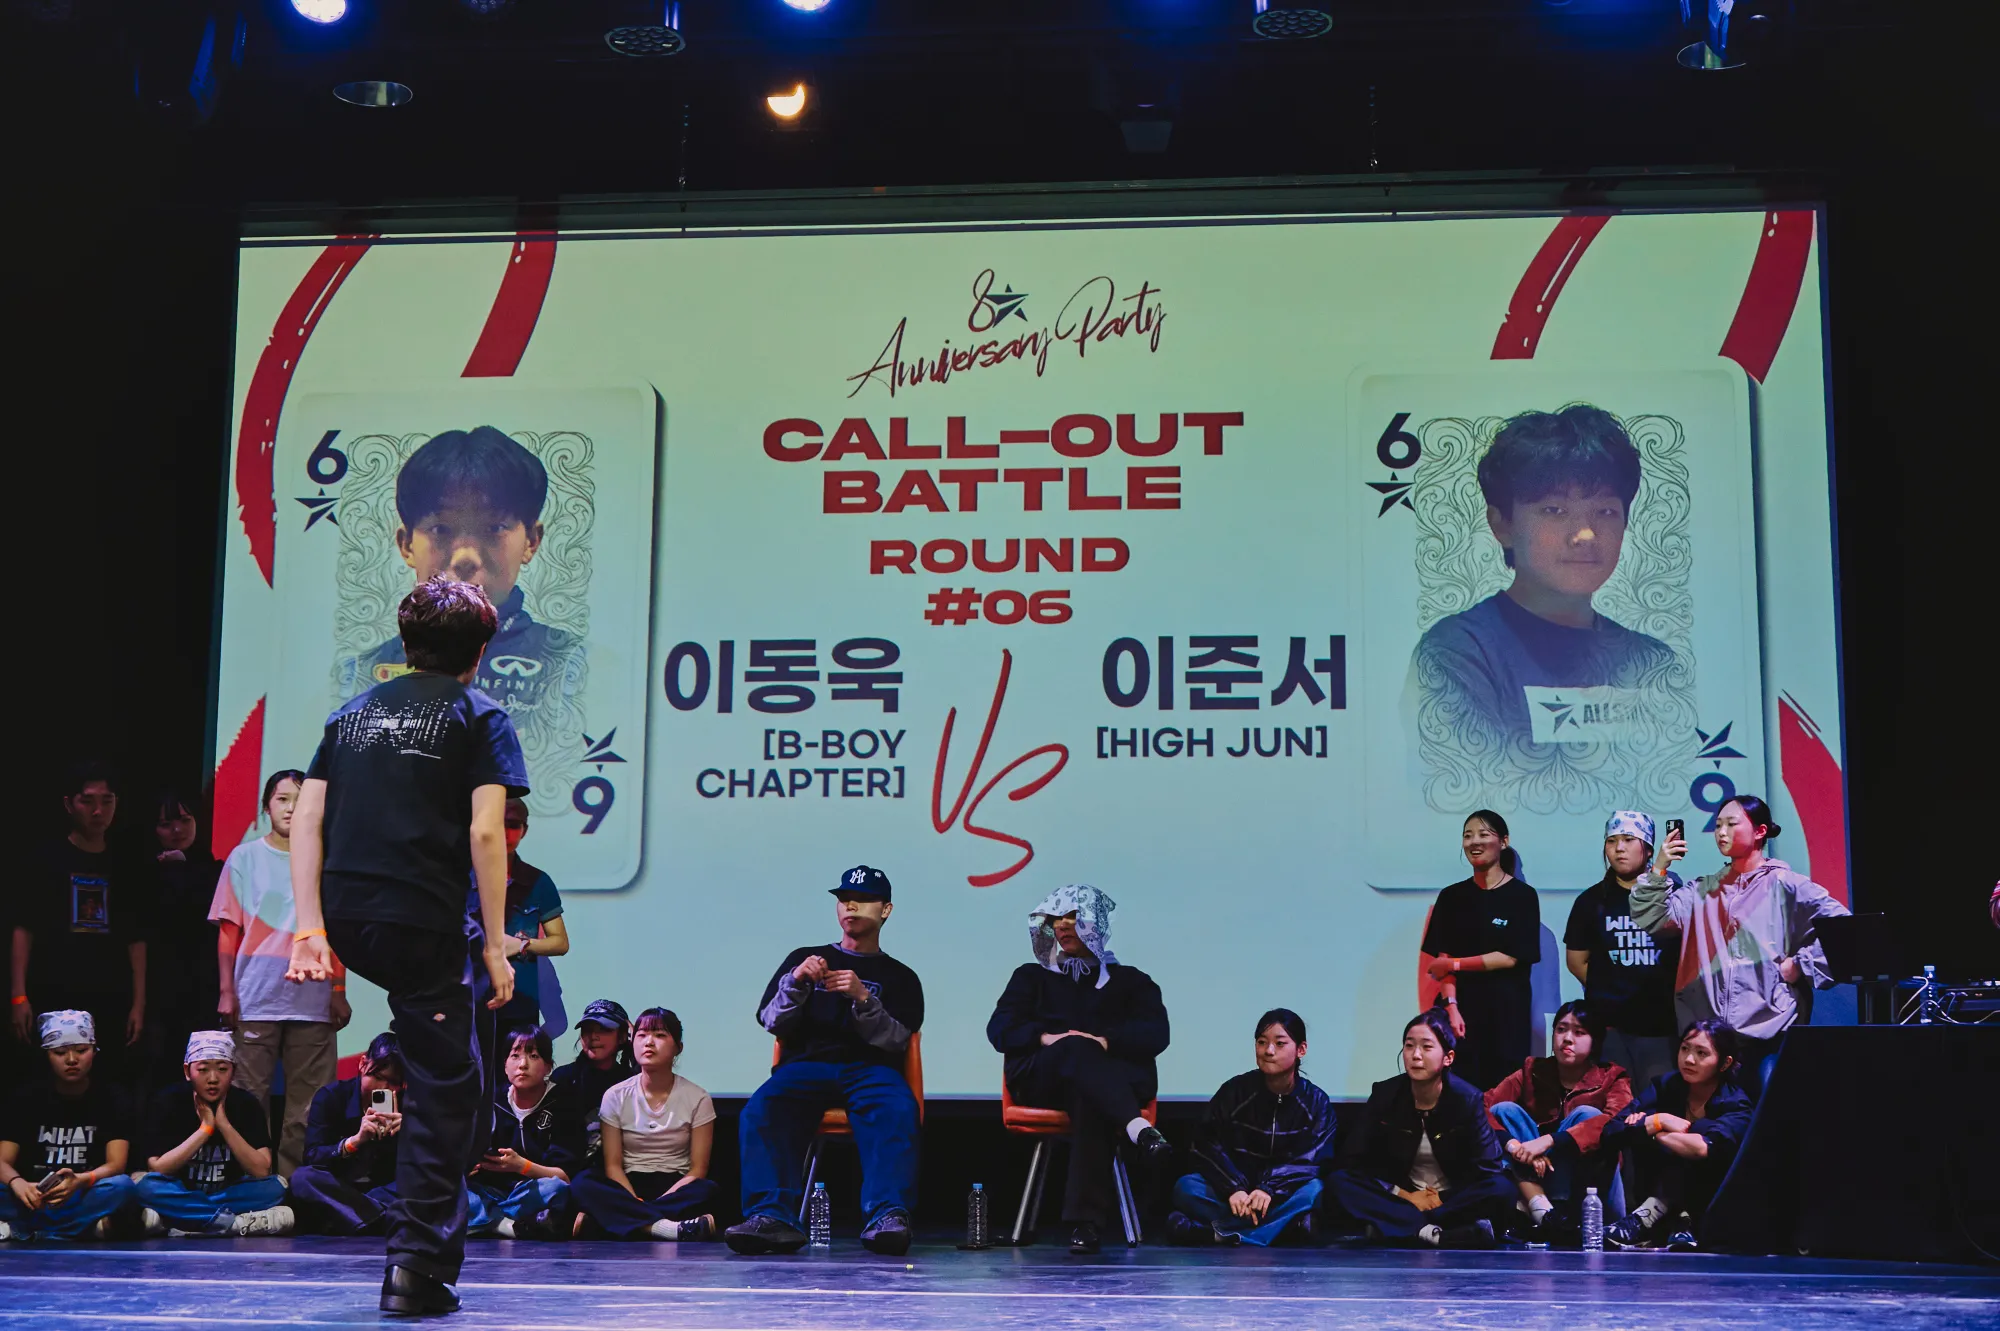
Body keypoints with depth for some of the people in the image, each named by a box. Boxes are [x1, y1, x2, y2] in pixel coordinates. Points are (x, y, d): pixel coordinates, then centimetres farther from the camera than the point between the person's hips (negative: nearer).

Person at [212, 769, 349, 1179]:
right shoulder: (245, 858, 7)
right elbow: (228, 929, 6)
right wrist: (227, 991, -1)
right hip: (256, 1001, -1)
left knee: (308, 1103, 1)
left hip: (313, 1002, 1)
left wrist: (339, 991, 6)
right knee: (249, 1099, 0)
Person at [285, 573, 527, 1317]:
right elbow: (485, 833, -9)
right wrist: (495, 947, -6)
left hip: (349, 924, 5)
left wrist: (311, 929, 2)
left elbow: (306, 818, 7)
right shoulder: (478, 717, 1)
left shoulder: (352, 713, 16)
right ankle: (418, 1267, 0)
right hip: (425, 927, -5)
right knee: (446, 1095, 4)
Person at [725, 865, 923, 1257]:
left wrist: (863, 998, -12)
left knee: (897, 1112, -38)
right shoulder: (804, 958, 24)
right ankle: (771, 1216, -50)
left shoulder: (900, 977, 21)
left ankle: (886, 1216, -52)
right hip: (806, 1063, 1)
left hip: (870, 1068, -1)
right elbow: (771, 1022, 13)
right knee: (760, 1110, -34)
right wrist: (796, 982, -6)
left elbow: (896, 1041, 5)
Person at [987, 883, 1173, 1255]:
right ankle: (1138, 1128, -61)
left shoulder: (1130, 981, 24)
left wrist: (1106, 1042, -15)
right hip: (1039, 1079, 1)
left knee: (1088, 1098, -41)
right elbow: (999, 1028, 10)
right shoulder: (1032, 976, 29)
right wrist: (1045, 1037, -11)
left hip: (1113, 1076, -1)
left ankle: (1085, 1220, -52)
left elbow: (1155, 1034, 5)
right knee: (1076, 1051, -37)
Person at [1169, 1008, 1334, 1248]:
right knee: (1186, 1187, -26)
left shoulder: (1316, 1102, -2)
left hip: (1283, 1195, -1)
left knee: (1315, 1191, -33)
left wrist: (1270, 1190, -28)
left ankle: (1222, 1232, -38)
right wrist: (1234, 1189, -24)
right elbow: (1209, 1146, -7)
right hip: (1237, 1191, 1)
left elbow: (1311, 1161, -12)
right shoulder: (1235, 1091, -2)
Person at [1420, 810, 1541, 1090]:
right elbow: (1442, 959, 2)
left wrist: (1455, 965, -4)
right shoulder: (1452, 897, 9)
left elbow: (1511, 957, -7)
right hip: (1460, 1008, 2)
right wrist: (1450, 1006, -11)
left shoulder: (1522, 896, 0)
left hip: (1506, 1012, -2)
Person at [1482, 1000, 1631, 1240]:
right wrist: (1513, 1144, -32)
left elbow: (1618, 1122, -26)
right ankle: (1542, 1211, -35)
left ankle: (1560, 1210, -33)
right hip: (1533, 1178, 3)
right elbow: (1484, 1107, -11)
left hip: (1588, 1183, -3)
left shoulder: (1612, 1078, -2)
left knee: (1585, 1114, -23)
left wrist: (1550, 1140, -36)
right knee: (1504, 1110, -17)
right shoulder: (1532, 1071, 5)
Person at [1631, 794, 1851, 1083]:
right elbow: (1650, 920, 5)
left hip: (1769, 1030, -4)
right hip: (1708, 1032, 4)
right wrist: (1659, 869, -6)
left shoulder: (1785, 886, 1)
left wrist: (1801, 965, -9)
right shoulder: (1703, 891, 16)